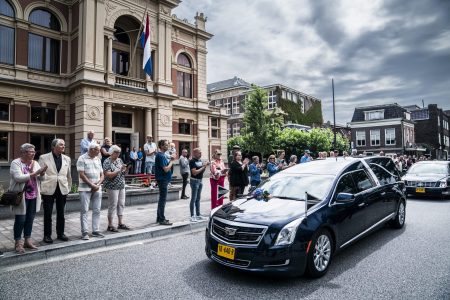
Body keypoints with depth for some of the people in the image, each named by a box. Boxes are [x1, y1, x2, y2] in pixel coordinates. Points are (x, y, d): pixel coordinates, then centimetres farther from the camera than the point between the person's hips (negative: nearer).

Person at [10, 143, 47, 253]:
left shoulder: (35, 163, 8)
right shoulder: (15, 163, -7)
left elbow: (42, 178, 2)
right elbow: (18, 177, -21)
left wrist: (42, 173, -20)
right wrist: (35, 173, -24)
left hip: (33, 196, 5)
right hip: (21, 196, -5)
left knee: (30, 219, 11)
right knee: (20, 220, 1)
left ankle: (27, 241, 22)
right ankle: (18, 243, 13)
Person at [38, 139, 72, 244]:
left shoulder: (67, 159, 8)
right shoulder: (44, 158, -2)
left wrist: (68, 188, 12)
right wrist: (40, 189, -4)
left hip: (62, 190, 3)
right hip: (48, 190, -3)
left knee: (61, 213, 11)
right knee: (48, 214, 6)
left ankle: (60, 233, 24)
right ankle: (47, 235, 18)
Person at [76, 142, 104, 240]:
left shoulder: (98, 160, 13)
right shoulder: (82, 159, -4)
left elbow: (102, 175, 13)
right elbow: (81, 174, -11)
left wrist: (98, 184, -5)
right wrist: (92, 185, -13)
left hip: (97, 188, 6)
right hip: (85, 188, -5)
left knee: (97, 210, 6)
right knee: (84, 210, -2)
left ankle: (96, 231, 13)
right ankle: (84, 232, 4)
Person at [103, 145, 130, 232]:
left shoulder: (119, 160, 11)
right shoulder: (107, 162, -10)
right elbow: (108, 175, -19)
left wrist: (125, 169, -4)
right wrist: (119, 170, -23)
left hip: (121, 186, 7)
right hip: (113, 187, -7)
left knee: (121, 204, 10)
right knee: (113, 205, -2)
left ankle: (121, 223, 19)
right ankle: (110, 225, 8)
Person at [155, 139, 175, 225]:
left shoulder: (161, 155, 14)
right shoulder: (160, 155, -17)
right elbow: (166, 169, -21)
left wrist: (170, 160, 2)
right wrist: (172, 161, -9)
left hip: (163, 179, 10)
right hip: (163, 179, -10)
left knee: (162, 199, 15)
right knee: (163, 199, -5)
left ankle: (159, 217, 24)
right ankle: (162, 219, 1)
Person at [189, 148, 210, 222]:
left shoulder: (200, 160, 11)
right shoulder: (192, 161, -13)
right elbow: (194, 172, -21)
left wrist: (205, 166, 0)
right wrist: (203, 167, -16)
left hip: (200, 180, 8)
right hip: (195, 181, -8)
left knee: (198, 198, 13)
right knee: (193, 199, -3)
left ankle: (198, 215, 21)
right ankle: (192, 216, 2)